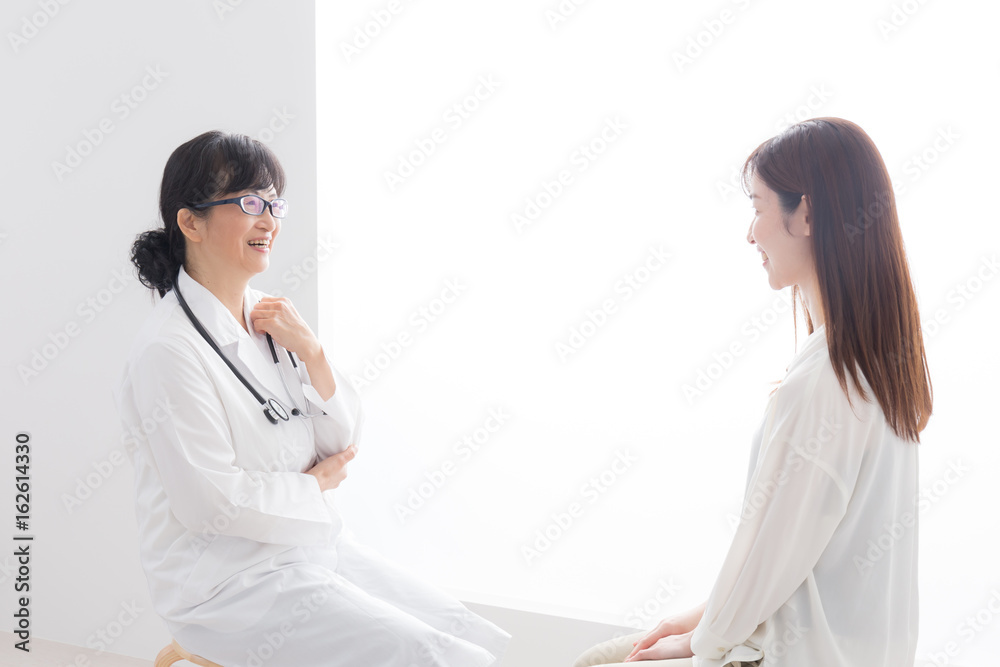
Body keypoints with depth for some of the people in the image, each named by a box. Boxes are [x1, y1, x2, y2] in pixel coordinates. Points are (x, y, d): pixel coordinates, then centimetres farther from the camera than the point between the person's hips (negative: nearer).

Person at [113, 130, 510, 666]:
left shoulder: (267, 315, 6)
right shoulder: (168, 351, -18)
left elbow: (341, 444, 8)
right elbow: (213, 502, -21)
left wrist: (311, 354, -8)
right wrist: (315, 485, -5)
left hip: (322, 547, 8)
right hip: (229, 586, -8)